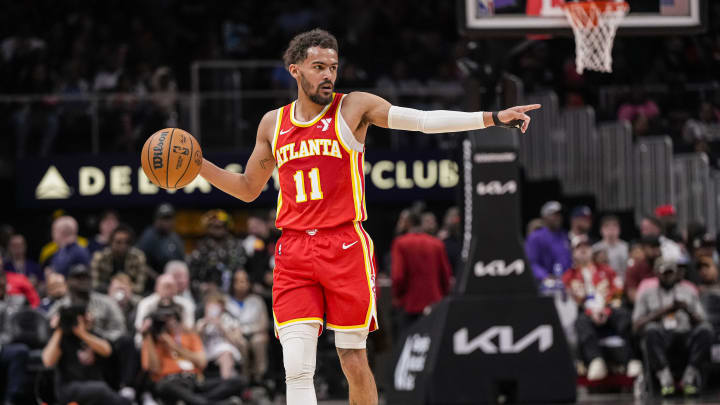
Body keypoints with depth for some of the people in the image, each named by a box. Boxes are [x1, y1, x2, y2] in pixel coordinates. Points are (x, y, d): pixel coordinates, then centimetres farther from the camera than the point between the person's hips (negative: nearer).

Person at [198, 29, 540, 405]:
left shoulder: (354, 107, 1)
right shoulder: (273, 124, 12)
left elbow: (423, 120, -8)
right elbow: (248, 189, 23)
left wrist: (493, 118, -18)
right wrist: (198, 165, 9)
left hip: (345, 248, -2)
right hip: (293, 254, 2)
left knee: (354, 362, 3)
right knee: (297, 369, -8)